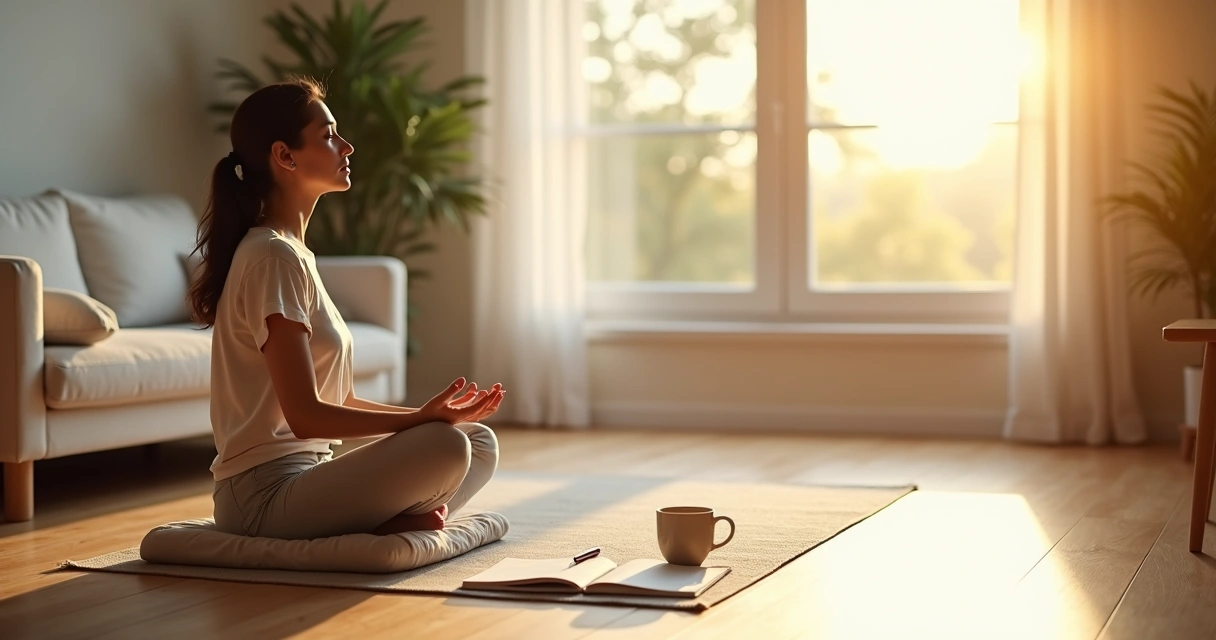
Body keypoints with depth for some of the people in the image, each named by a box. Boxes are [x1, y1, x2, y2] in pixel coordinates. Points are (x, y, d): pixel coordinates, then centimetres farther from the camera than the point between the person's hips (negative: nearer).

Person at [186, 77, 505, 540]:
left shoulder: (292, 254, 17)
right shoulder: (273, 258, -13)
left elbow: (338, 400, 16)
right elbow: (305, 415, -20)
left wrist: (432, 415, 5)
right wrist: (422, 421, -21)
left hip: (305, 476, 10)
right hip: (265, 494, -10)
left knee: (481, 442, 8)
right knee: (444, 447, -29)